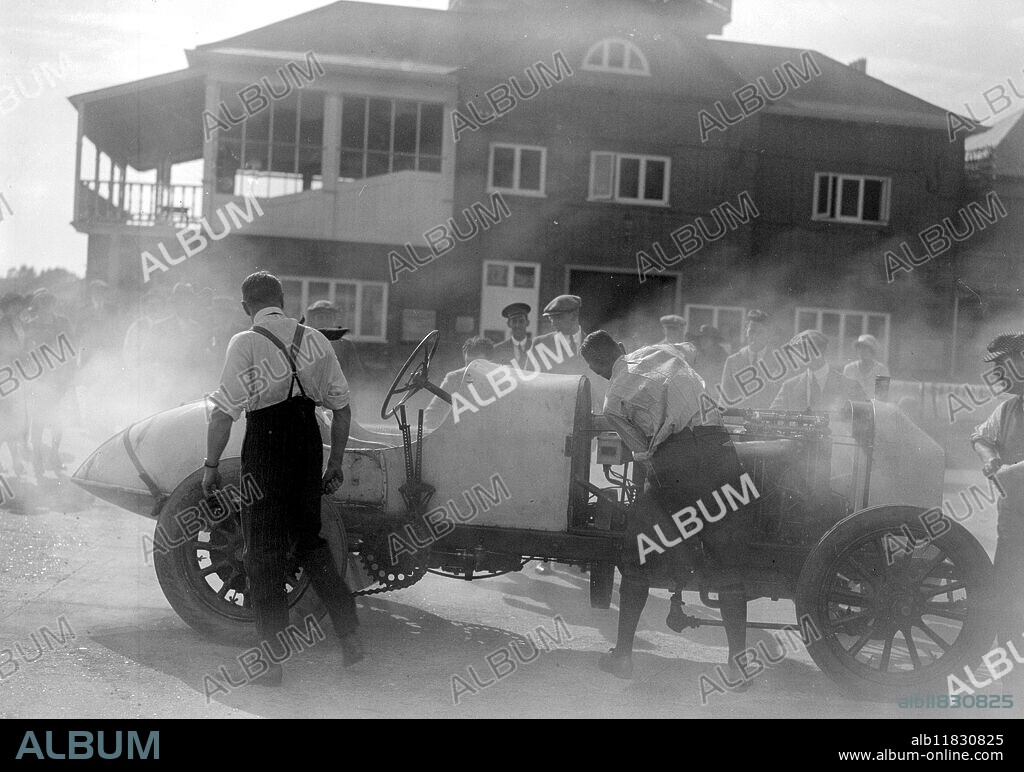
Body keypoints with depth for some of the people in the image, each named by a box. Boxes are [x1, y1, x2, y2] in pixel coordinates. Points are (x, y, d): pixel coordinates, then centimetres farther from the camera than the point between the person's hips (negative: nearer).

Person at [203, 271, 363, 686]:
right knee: (309, 539, 21)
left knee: (264, 551, 6)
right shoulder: (314, 339, 6)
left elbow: (223, 413, -13)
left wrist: (210, 466, -3)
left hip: (265, 448, -4)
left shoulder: (245, 343, -7)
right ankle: (349, 633, 20)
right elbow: (342, 407, 8)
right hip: (308, 444, 5)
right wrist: (336, 462, 17)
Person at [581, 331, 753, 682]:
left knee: (637, 561, 14)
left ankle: (622, 655, 19)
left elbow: (642, 452, 7)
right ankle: (738, 661, 11)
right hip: (718, 445, 3)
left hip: (671, 459, -2)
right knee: (727, 565, 11)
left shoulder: (613, 401, 11)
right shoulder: (662, 351, 19)